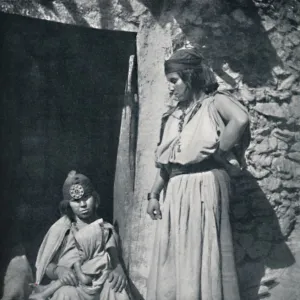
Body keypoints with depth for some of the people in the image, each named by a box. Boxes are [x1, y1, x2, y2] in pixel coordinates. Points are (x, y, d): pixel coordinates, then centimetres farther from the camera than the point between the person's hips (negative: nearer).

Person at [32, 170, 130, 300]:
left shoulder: (106, 230, 7)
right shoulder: (60, 229, 1)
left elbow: (115, 261, 5)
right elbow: (47, 266, 2)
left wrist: (119, 270, -19)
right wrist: (58, 270, -22)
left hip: (99, 287, 3)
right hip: (70, 286, -2)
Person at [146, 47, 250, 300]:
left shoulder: (214, 102, -3)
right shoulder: (174, 115, 17)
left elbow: (241, 119, -26)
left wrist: (218, 152, -17)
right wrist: (154, 194, 12)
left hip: (204, 186, -7)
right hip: (175, 191, 7)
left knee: (201, 256, -3)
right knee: (172, 260, 9)